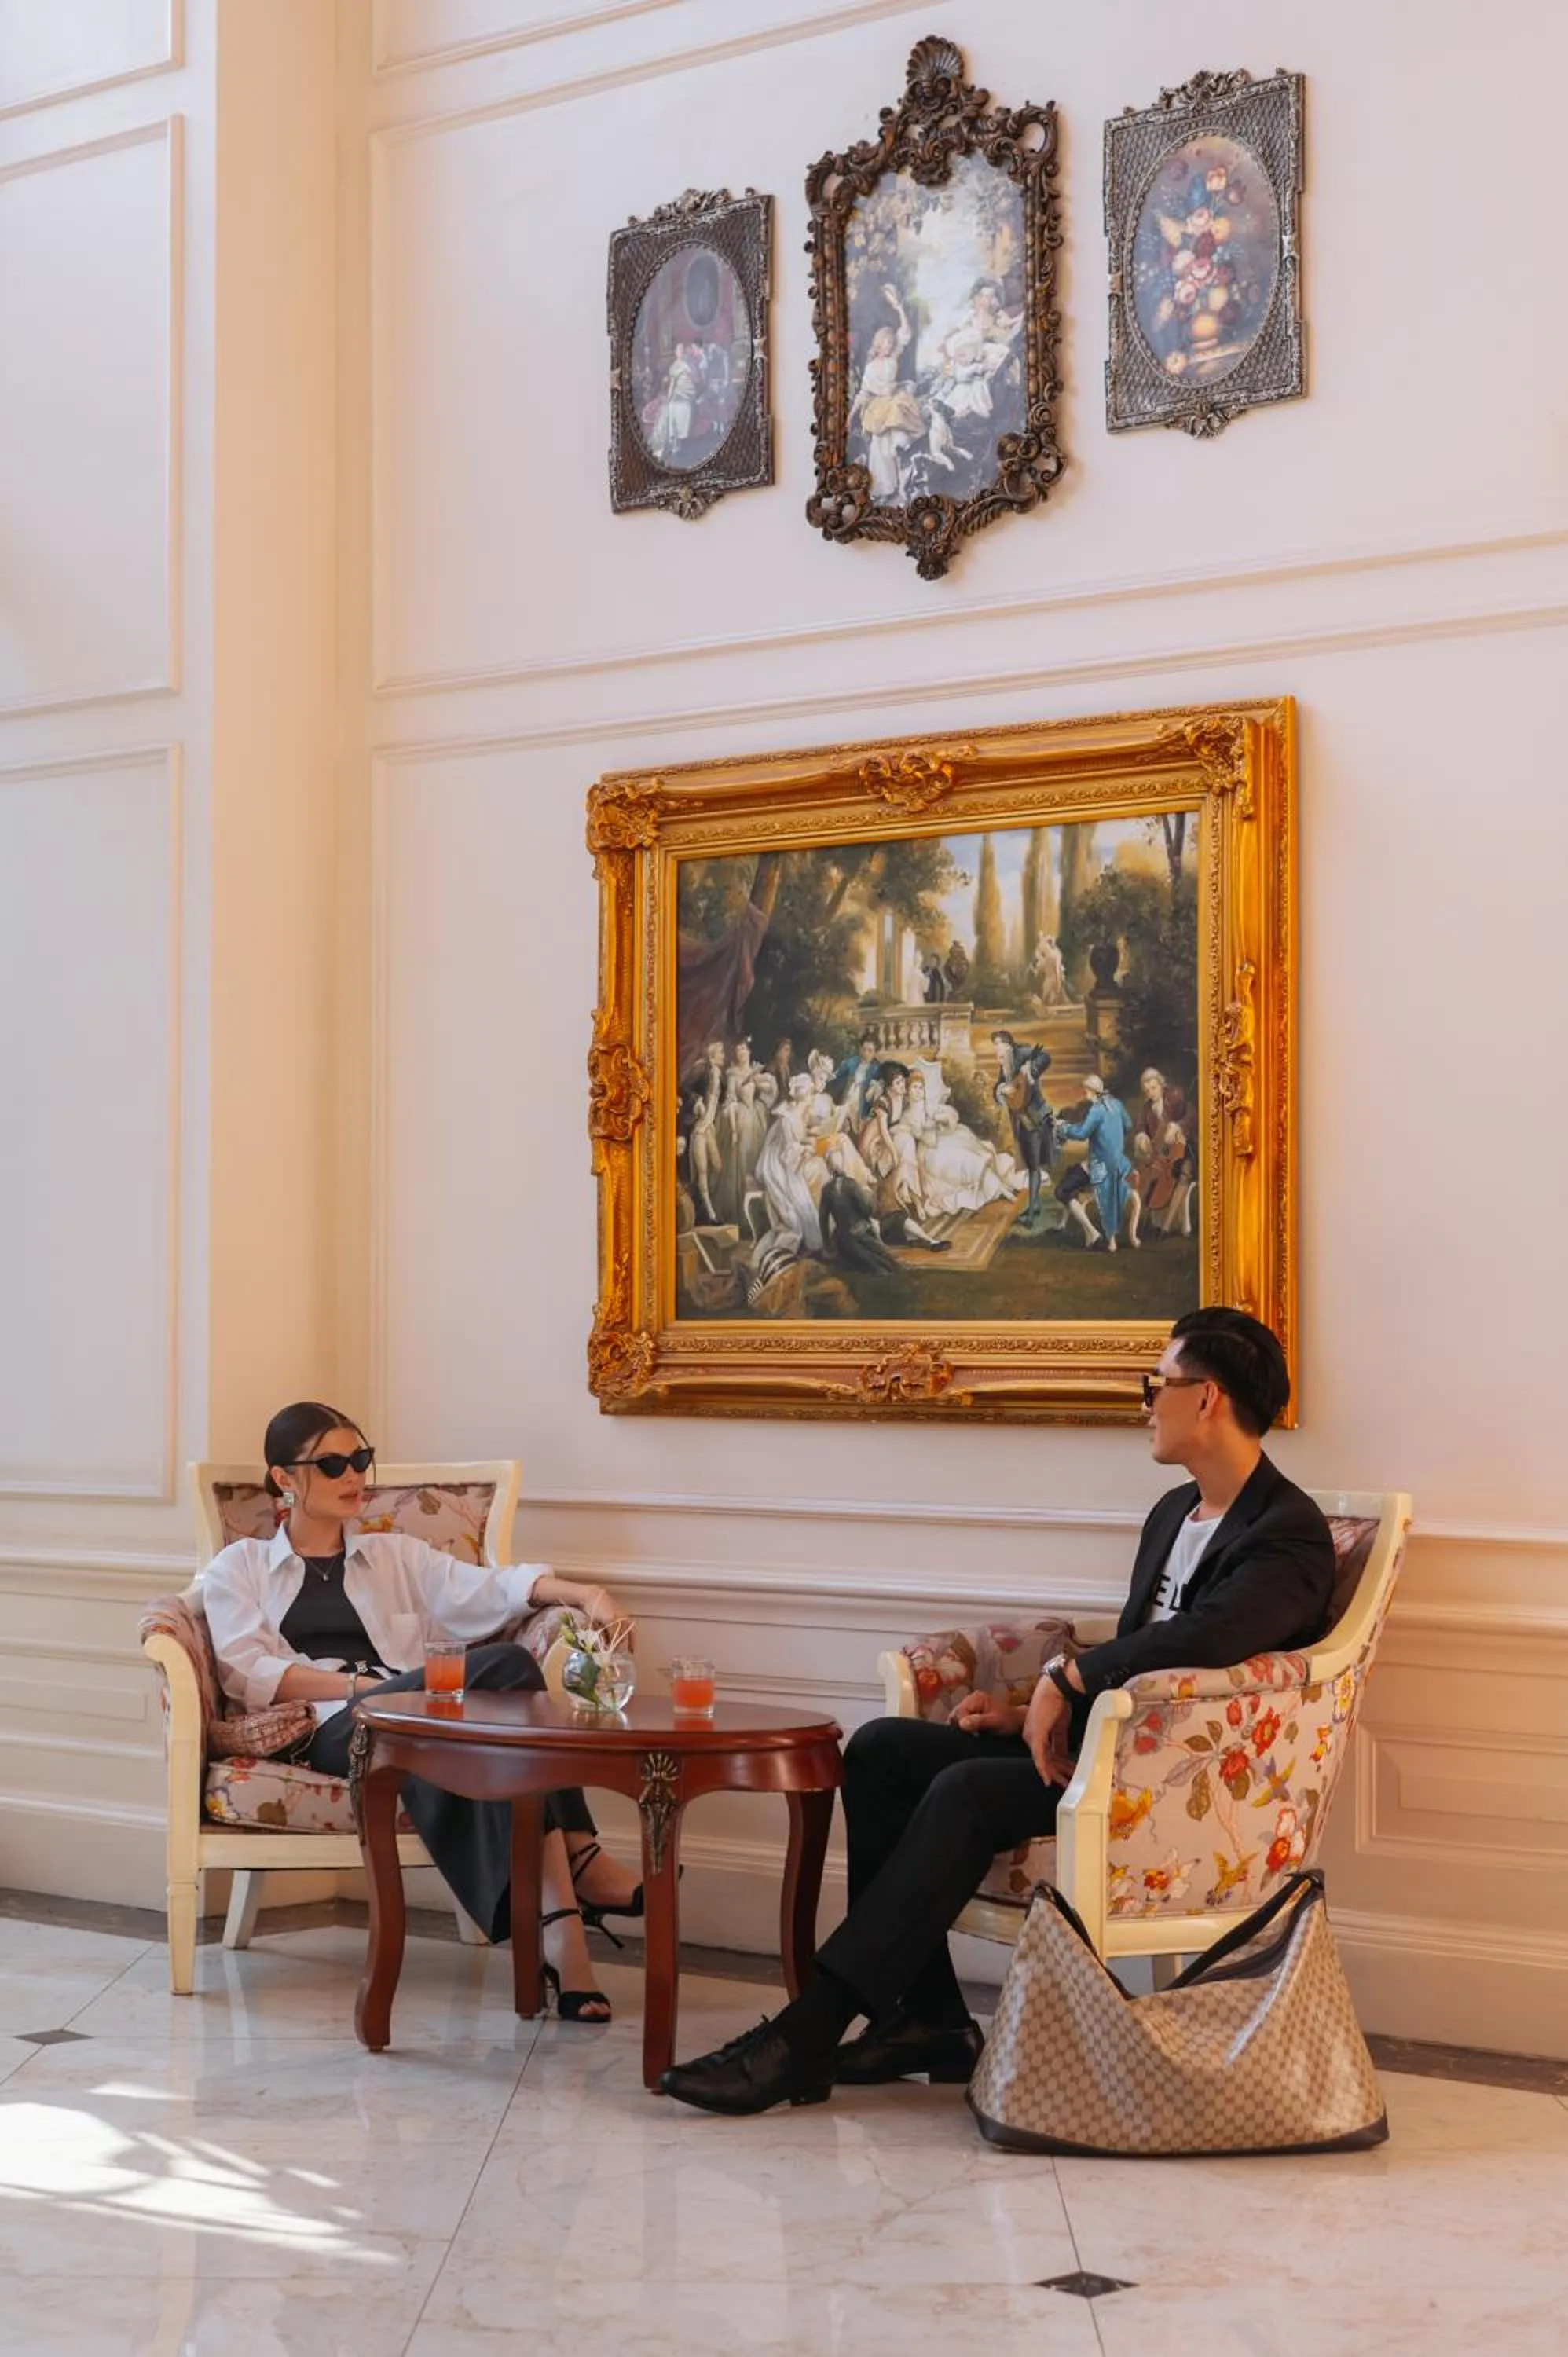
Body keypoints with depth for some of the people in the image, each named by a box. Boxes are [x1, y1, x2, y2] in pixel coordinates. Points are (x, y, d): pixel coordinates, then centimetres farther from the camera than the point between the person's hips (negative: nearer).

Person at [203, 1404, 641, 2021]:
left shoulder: (395, 1555, 27)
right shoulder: (238, 1569, 19)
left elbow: (488, 1588, 10)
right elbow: (247, 1673, 2)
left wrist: (580, 1593, -10)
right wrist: (359, 1684, -12)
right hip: (331, 1728, -4)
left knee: (507, 1665, -33)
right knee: (502, 1669, -32)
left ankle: (556, 1912, -36)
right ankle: (580, 1865, -37)